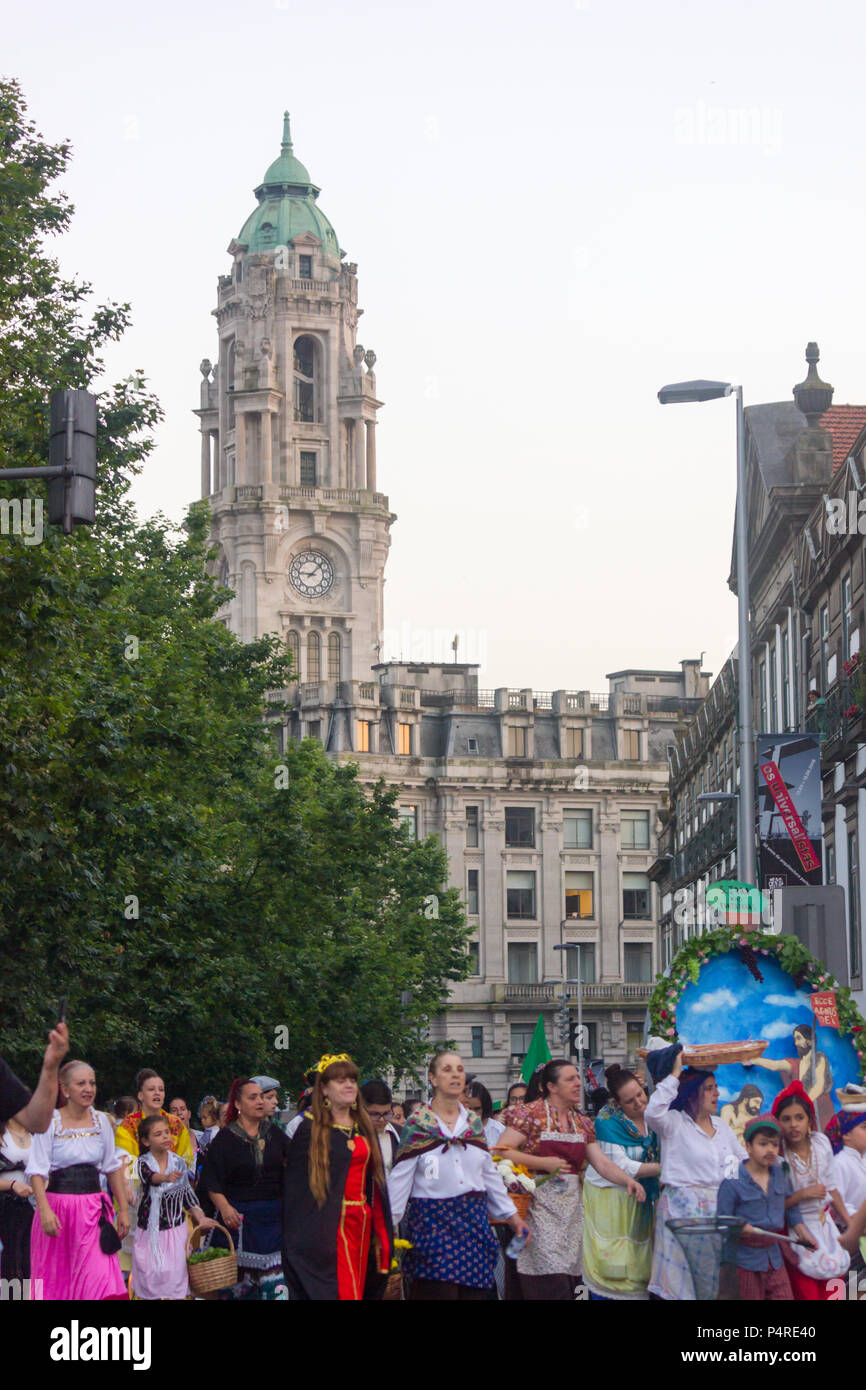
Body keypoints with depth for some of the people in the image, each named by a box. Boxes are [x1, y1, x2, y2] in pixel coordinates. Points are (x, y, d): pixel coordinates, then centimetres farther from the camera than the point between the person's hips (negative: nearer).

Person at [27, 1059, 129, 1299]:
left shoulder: (101, 1120, 7)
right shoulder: (50, 1121, -5)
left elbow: (113, 1167, 14)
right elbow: (37, 1171, -10)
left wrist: (123, 1209, 10)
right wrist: (44, 1210, -22)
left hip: (93, 1210, 3)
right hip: (58, 1205, -3)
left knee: (101, 1278, -10)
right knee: (54, 1281, 4)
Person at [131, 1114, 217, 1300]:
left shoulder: (178, 1162, 3)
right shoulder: (143, 1163, -6)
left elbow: (187, 1194, 12)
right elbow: (150, 1176, -30)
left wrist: (201, 1218, 1)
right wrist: (166, 1178, -51)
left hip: (176, 1229, 2)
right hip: (150, 1232, -2)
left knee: (175, 1275, -6)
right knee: (148, 1275, -2)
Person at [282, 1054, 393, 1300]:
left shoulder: (364, 1127, 13)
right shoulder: (310, 1130, -4)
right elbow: (295, 1184, -6)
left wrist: (381, 1228, 11)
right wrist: (296, 1237, -12)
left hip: (361, 1223, 6)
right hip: (329, 1223, -5)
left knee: (356, 1288, 5)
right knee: (342, 1291, -10)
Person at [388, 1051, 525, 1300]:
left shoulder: (474, 1123, 14)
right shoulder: (418, 1123, 0)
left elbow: (489, 1174, 19)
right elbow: (400, 1176, -2)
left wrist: (510, 1214, 17)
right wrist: (388, 1222, -8)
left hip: (474, 1220, 4)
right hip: (432, 1221, -4)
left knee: (475, 1292, -1)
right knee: (438, 1292, -12)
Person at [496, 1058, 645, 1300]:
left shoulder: (582, 1123, 15)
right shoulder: (531, 1113, -4)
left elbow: (602, 1162, 10)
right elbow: (502, 1151, -12)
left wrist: (628, 1181, -7)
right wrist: (544, 1163, -16)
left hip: (572, 1206, 6)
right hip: (540, 1205, -6)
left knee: (568, 1282, 1)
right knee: (551, 1283, -15)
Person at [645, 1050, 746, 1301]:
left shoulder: (721, 1127, 16)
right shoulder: (674, 1124, -3)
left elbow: (743, 1160, 28)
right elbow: (653, 1113, -25)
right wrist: (675, 1075, -20)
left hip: (718, 1208, 6)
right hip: (683, 1209, -6)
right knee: (686, 1269, -9)